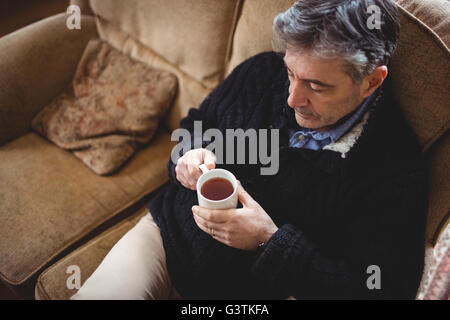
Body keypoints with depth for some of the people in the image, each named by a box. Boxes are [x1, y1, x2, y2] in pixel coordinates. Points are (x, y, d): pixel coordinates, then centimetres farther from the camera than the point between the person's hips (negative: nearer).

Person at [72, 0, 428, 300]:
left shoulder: (398, 177, -19)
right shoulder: (262, 72, -6)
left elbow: (378, 289, -18)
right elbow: (195, 124, 11)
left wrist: (269, 241, -24)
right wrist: (192, 155, -14)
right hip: (167, 230, 3)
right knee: (91, 295, -13)